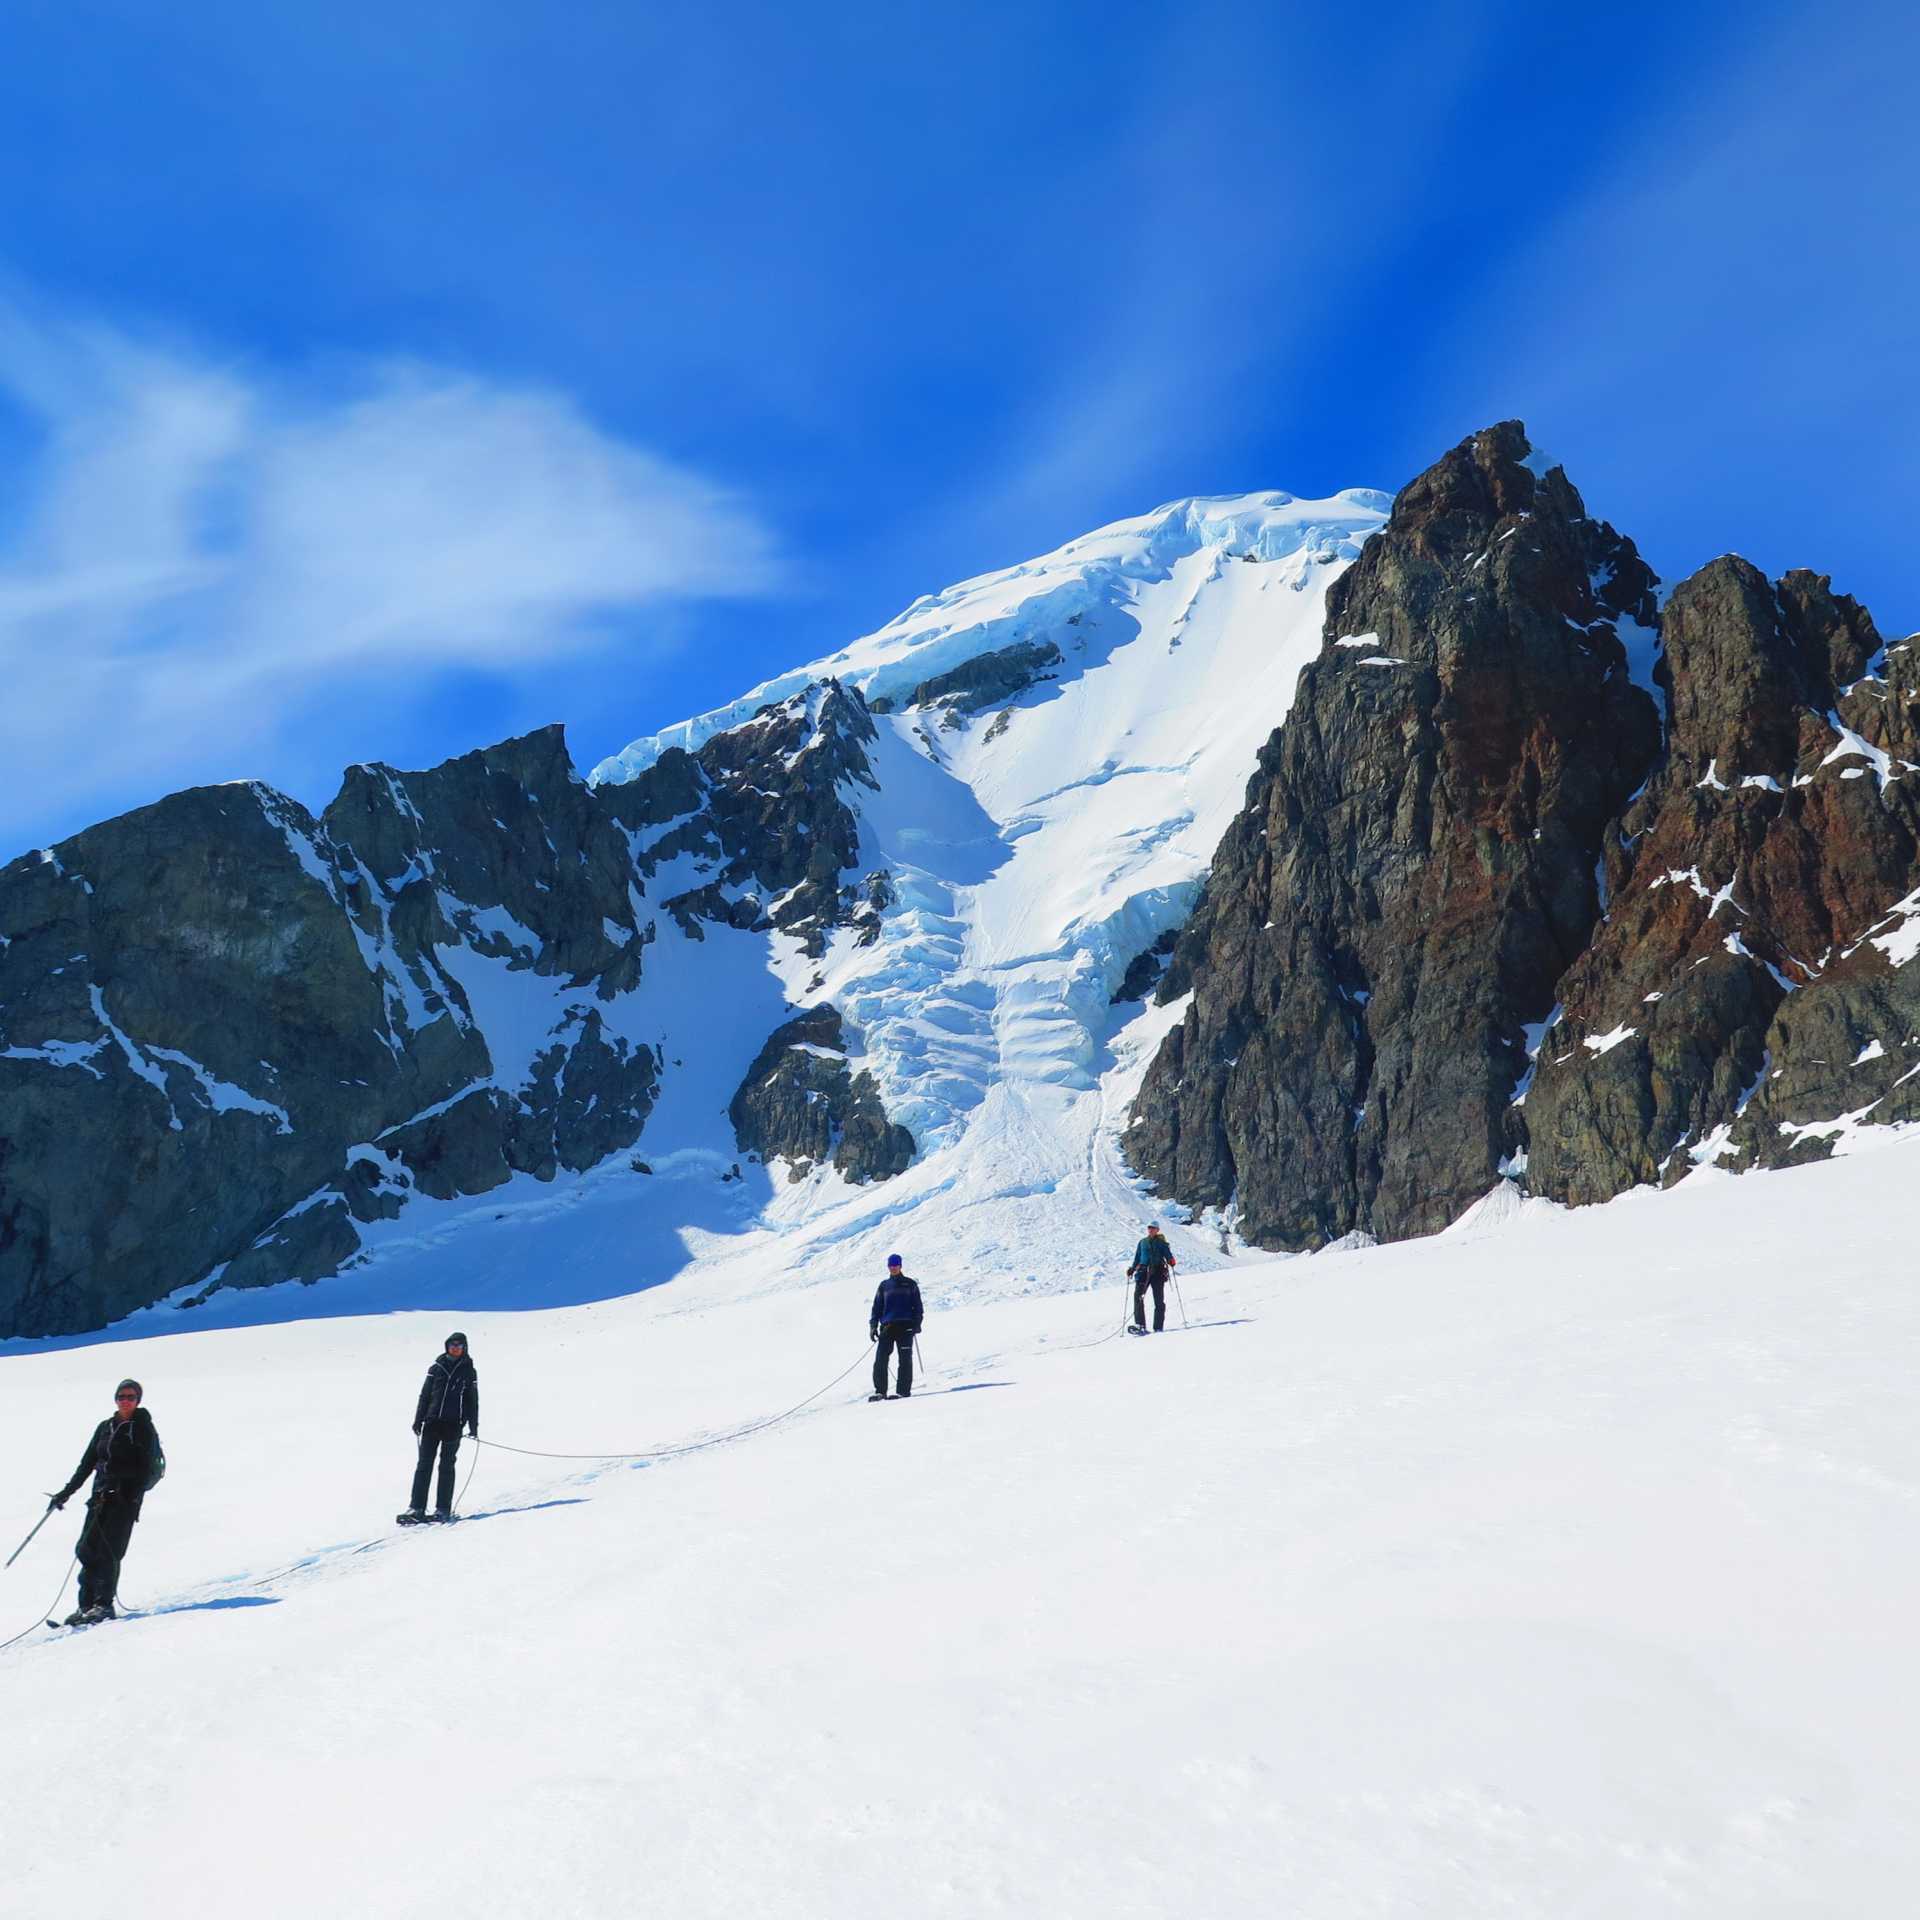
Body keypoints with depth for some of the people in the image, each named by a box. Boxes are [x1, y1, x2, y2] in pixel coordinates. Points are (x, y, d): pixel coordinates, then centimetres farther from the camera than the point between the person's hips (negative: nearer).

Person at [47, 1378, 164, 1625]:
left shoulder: (143, 1427, -1)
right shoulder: (105, 1427, 15)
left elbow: (146, 1467, -7)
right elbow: (87, 1463, 19)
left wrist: (133, 1496, -18)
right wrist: (67, 1492, 12)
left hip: (126, 1496, -5)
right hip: (101, 1495, 6)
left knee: (108, 1550, -11)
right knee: (86, 1549, 0)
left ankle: (104, 1605, -5)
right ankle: (86, 1605, 7)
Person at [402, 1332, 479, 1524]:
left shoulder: (468, 1371, 7)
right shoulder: (436, 1368, 9)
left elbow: (473, 1401, 8)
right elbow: (425, 1395, 10)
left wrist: (474, 1426, 2)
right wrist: (418, 1420, 3)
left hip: (454, 1425, -1)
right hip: (432, 1422, 1)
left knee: (446, 1466, 1)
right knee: (424, 1464, -2)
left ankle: (443, 1509, 5)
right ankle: (416, 1508, -1)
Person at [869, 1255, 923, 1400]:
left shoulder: (910, 1285, 10)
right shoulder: (884, 1285, 16)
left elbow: (917, 1306, 8)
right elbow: (877, 1306, 17)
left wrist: (917, 1324, -2)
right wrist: (873, 1325, 7)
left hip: (905, 1326, -2)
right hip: (887, 1326, 2)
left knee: (905, 1359, -4)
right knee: (880, 1358, -7)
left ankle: (903, 1391, 1)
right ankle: (880, 1391, -1)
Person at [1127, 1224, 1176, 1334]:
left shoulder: (1161, 1242, 9)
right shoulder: (1142, 1242, 19)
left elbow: (1168, 1254, 0)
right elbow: (1137, 1258, 23)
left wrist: (1171, 1261, -22)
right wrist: (1132, 1269, 11)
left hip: (1158, 1272, -2)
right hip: (1143, 1272, 2)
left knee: (1159, 1300, -3)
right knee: (1138, 1296, -15)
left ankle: (1158, 1327, 2)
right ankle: (1140, 1325, -18)